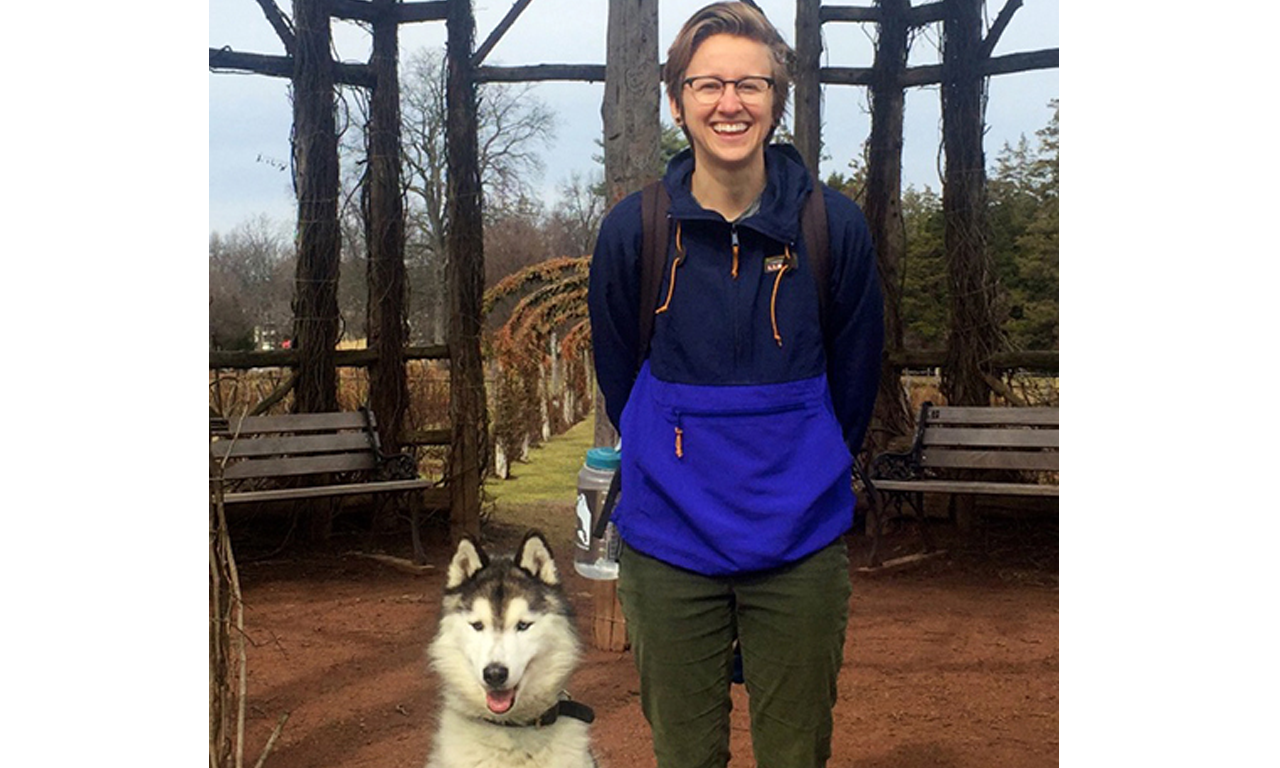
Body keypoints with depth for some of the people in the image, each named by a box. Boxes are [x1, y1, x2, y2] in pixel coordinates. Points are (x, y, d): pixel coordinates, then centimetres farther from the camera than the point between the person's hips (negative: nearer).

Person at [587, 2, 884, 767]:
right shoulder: (632, 229, -6)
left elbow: (854, 381, 7)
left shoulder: (835, 225, -6)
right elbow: (618, 377, 7)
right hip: (669, 541, 0)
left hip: (803, 544, 0)